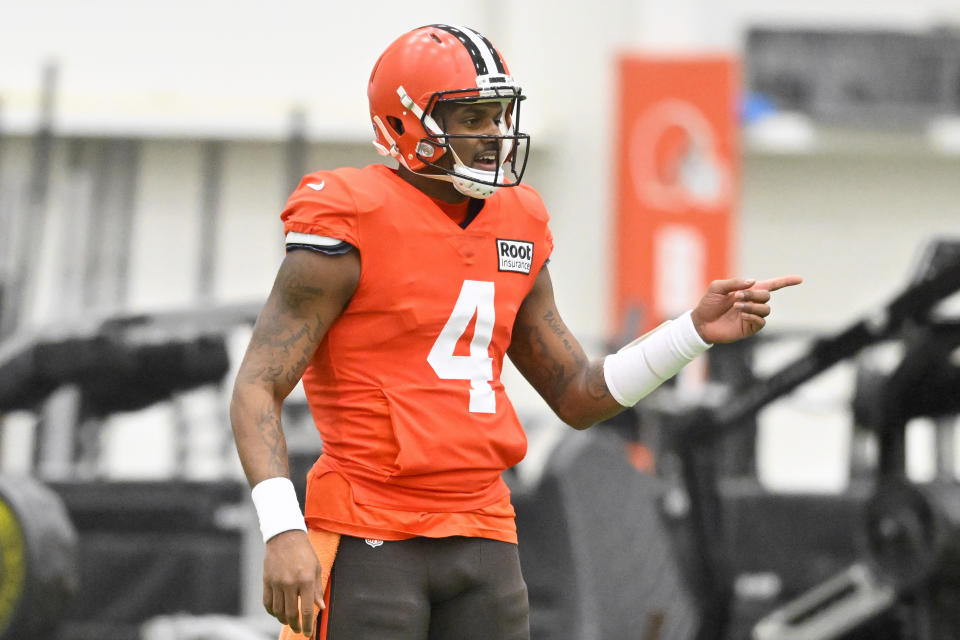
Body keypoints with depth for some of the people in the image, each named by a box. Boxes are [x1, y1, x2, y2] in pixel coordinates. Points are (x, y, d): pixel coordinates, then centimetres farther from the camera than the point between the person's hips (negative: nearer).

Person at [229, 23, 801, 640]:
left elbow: (579, 397, 19)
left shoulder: (516, 231, 12)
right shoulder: (354, 229, -9)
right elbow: (257, 388, -12)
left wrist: (698, 331, 7)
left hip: (481, 538, 7)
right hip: (370, 540, -6)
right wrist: (283, 532, -24)